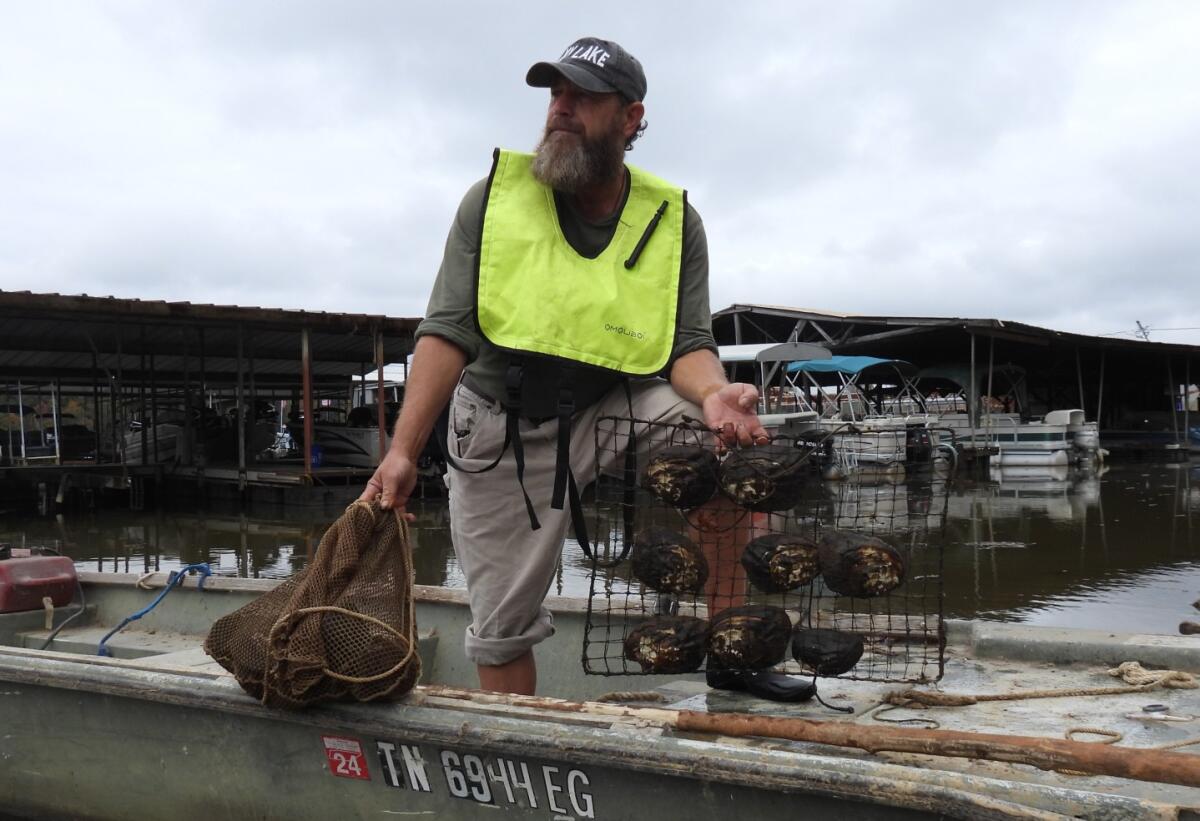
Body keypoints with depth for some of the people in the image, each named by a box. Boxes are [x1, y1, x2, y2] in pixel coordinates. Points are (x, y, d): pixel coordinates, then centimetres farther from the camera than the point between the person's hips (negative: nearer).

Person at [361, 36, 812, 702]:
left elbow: (688, 344, -5)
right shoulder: (495, 199, -7)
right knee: (503, 626, 3)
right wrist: (403, 451, -23)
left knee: (740, 442, -23)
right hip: (499, 430, 0)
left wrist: (713, 391, -30)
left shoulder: (674, 222, -4)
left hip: (613, 409, 1)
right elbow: (448, 332, -13)